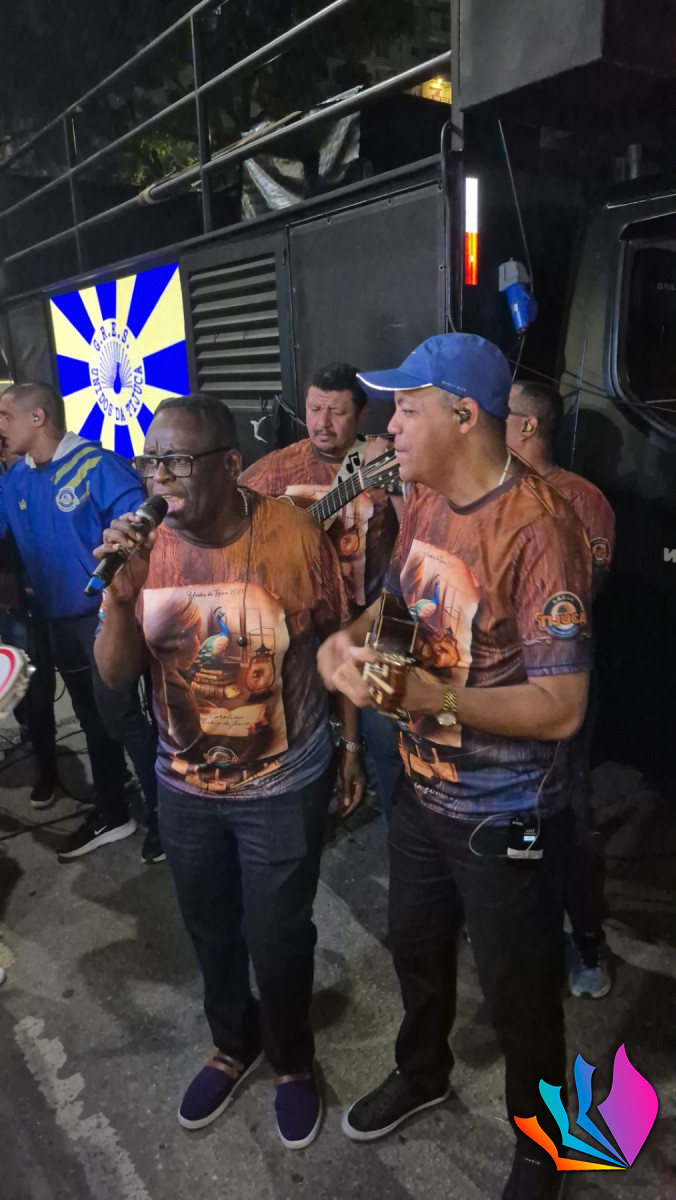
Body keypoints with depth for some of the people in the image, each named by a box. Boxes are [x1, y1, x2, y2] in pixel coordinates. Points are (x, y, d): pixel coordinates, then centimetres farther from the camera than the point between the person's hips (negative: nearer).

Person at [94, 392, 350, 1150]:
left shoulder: (295, 535, -18)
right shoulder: (145, 546, -10)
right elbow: (114, 675, -9)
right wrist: (120, 597, -28)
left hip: (285, 786, -3)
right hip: (185, 786, 4)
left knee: (277, 938, 13)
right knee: (210, 929, 23)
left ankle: (291, 1059, 45)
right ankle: (233, 1045, 53)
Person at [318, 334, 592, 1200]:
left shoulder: (539, 531, -27)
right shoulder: (422, 502, -2)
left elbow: (560, 708, -27)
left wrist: (426, 694, -34)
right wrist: (346, 639, -7)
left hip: (505, 820, -7)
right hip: (420, 793, 7)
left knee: (518, 997, 16)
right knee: (416, 949, 28)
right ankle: (420, 1073, 59)